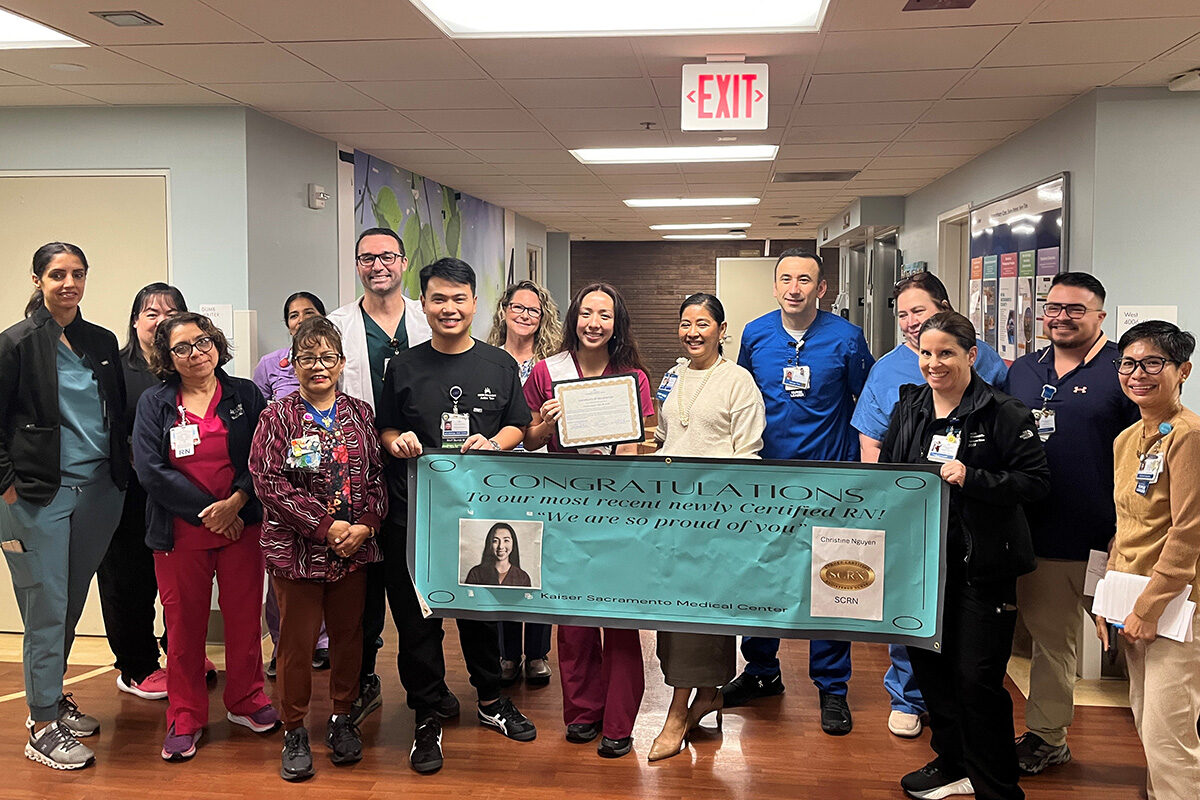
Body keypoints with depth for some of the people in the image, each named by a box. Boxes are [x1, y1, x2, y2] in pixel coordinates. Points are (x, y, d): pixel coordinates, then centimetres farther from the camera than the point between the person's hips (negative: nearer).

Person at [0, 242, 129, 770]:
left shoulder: (103, 343, 10)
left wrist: (122, 470, 9)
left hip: (98, 490, 5)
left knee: (72, 603, 13)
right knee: (46, 609, -1)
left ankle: (52, 699, 30)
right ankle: (43, 726, 8)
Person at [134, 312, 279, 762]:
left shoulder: (245, 395, 4)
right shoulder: (154, 403, 4)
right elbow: (150, 470, -6)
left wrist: (235, 502, -15)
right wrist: (207, 510, -12)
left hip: (241, 526, 0)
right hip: (180, 534, 0)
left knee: (245, 617, 7)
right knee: (183, 624, 6)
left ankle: (245, 701, 25)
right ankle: (185, 718, 18)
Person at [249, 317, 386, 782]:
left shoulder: (360, 415, 7)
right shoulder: (278, 418, -3)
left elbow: (378, 476, 5)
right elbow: (268, 482, -11)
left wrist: (365, 525, -11)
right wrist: (326, 525, -16)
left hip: (354, 549, 3)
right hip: (297, 549, -3)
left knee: (348, 634, 13)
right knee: (297, 640, 5)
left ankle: (342, 718, 30)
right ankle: (294, 731, 20)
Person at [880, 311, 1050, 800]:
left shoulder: (1004, 414, -9)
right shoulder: (908, 408, 8)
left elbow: (1036, 481, -13)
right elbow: (884, 470, 17)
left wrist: (971, 478, -23)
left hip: (982, 564, -6)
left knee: (976, 677, -2)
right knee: (928, 664, 15)